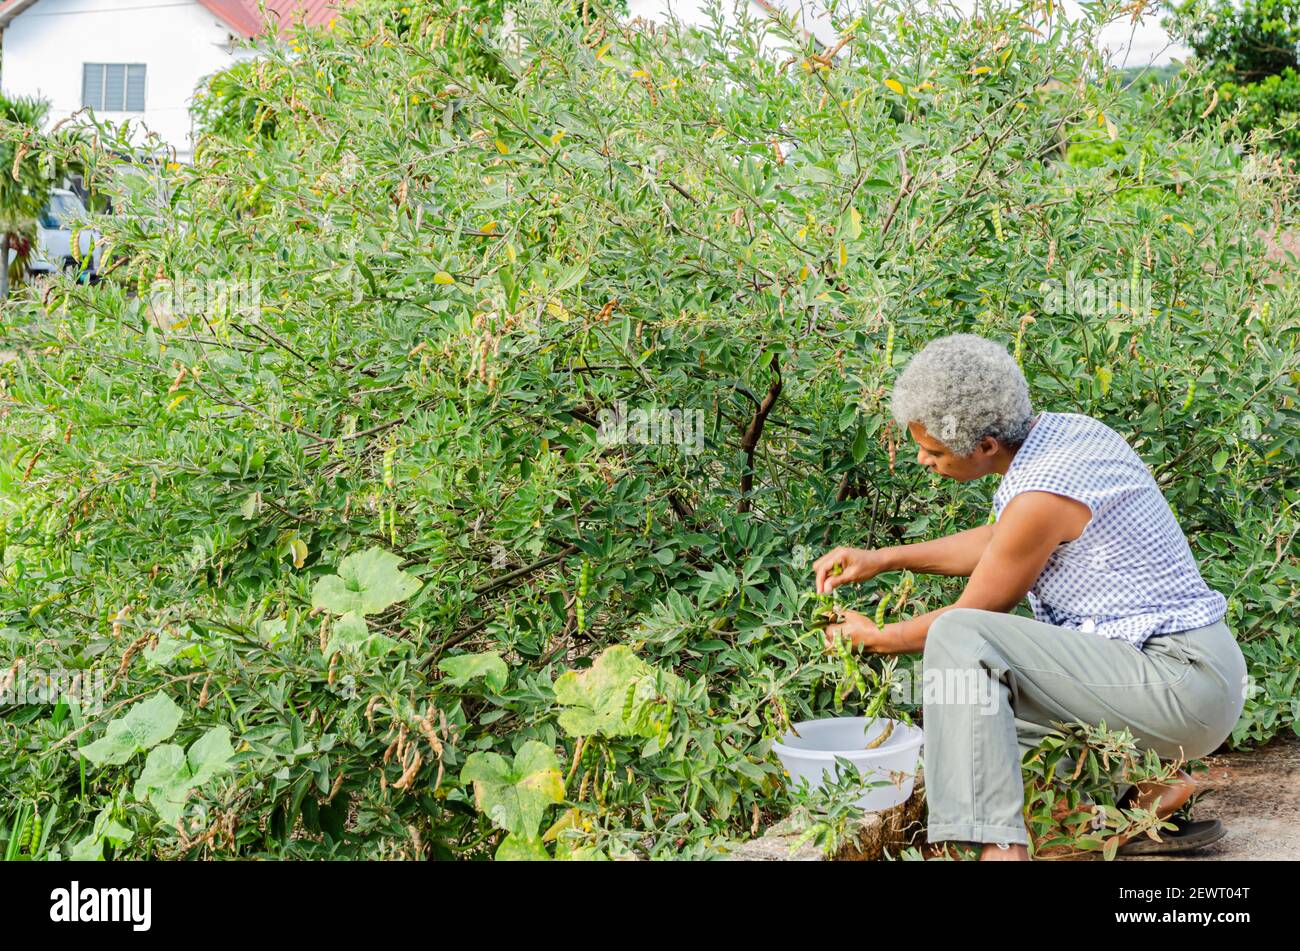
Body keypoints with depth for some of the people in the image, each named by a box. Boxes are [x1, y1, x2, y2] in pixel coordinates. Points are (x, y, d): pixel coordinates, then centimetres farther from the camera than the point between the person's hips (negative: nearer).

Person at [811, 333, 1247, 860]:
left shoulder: (1041, 497, -22)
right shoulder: (1069, 430, 4)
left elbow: (971, 617, -8)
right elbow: (998, 542, 21)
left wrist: (877, 638, 9)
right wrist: (882, 558, 16)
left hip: (1182, 683, -10)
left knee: (959, 641, -23)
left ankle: (999, 845, -27)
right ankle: (1151, 793, 15)